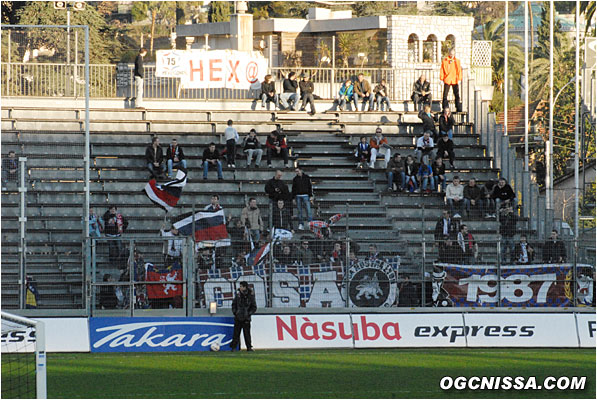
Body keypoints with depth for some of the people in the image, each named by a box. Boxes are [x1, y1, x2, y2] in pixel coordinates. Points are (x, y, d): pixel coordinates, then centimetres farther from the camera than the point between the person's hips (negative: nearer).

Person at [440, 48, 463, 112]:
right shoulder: (445, 61, 1)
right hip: (447, 80, -2)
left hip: (455, 80, 2)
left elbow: (459, 70, 10)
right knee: (445, 95, 0)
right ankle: (444, 108, 4)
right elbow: (442, 70, 2)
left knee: (457, 95, 0)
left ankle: (459, 108, 4)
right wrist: (441, 78, -4)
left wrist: (459, 78, 2)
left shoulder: (457, 61, 8)